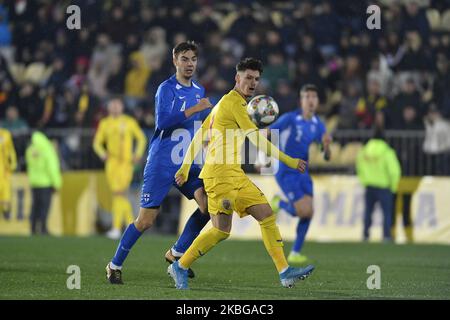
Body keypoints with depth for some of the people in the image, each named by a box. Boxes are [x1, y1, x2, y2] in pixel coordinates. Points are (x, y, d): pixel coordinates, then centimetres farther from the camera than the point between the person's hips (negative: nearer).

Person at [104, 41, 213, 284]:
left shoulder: (199, 91, 13)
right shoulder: (167, 89, -9)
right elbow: (162, 121, -24)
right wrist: (194, 109, -26)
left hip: (187, 163, 6)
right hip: (162, 163, -6)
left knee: (208, 202, -14)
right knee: (145, 220, -7)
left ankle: (177, 254, 3)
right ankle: (115, 265, 11)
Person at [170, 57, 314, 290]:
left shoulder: (225, 102, 20)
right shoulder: (234, 103, -10)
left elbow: (199, 135, 21)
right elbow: (256, 138, -13)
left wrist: (185, 168, 21)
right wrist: (289, 161, -10)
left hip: (235, 174, 10)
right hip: (220, 173, -10)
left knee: (267, 215, 1)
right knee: (221, 230, -10)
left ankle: (284, 272, -4)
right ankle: (180, 267, 6)